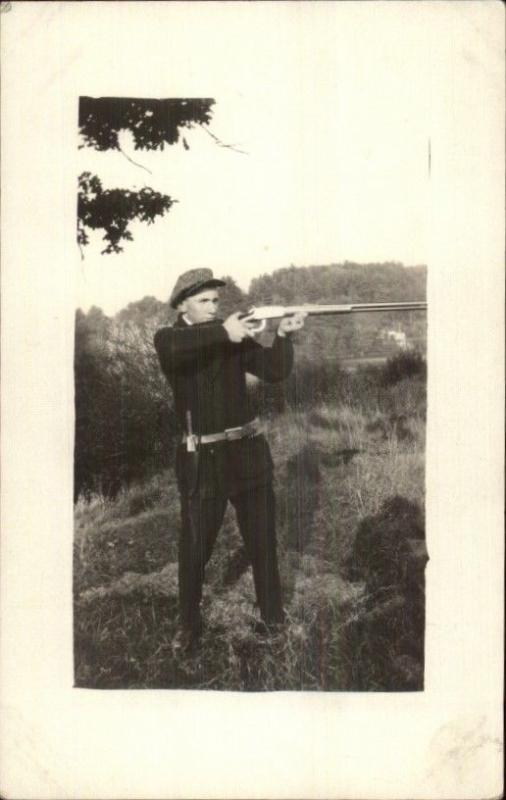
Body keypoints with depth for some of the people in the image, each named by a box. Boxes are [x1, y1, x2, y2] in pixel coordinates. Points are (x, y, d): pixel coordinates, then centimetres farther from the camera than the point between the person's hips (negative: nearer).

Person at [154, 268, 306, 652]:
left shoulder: (234, 338, 5)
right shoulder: (168, 339, -2)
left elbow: (275, 370, -6)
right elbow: (178, 346, -27)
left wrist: (283, 336, -22)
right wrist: (222, 333, -33)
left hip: (247, 452, 3)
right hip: (202, 460, -2)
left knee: (263, 540, 12)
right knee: (195, 546, 4)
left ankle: (273, 615, 28)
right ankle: (190, 626, 21)